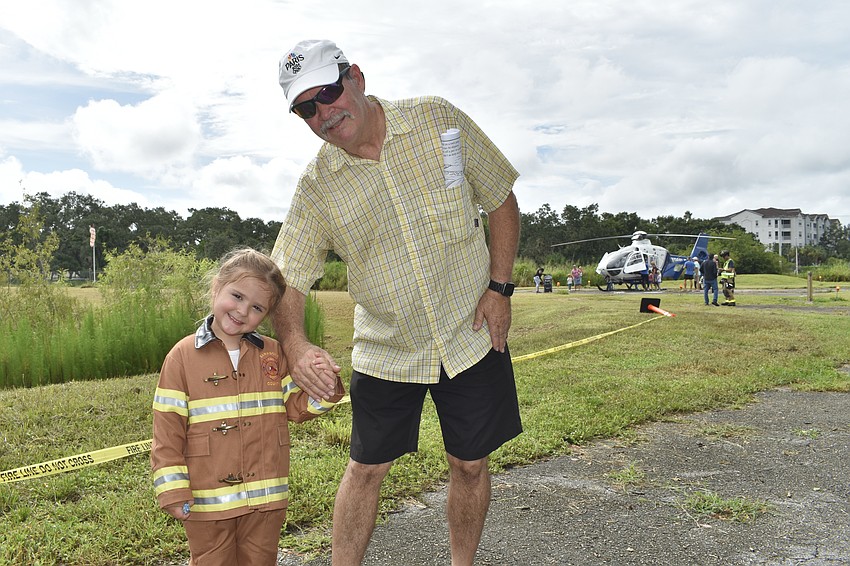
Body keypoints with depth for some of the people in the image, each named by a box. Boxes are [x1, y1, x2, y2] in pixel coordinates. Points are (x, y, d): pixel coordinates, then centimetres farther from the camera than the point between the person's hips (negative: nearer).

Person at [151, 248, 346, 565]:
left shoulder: (272, 354, 1)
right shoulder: (183, 356, -8)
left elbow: (295, 408, 4)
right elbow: (167, 430, -8)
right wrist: (173, 492, -11)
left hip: (267, 500, 3)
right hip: (207, 502, -2)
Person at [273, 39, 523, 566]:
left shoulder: (439, 120, -7)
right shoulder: (316, 186, -6)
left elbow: (502, 201, 0)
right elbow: (287, 278, -5)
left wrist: (499, 287, -8)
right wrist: (296, 346, -24)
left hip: (470, 335, 0)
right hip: (386, 350, 1)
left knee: (469, 464, 11)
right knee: (366, 469, 8)